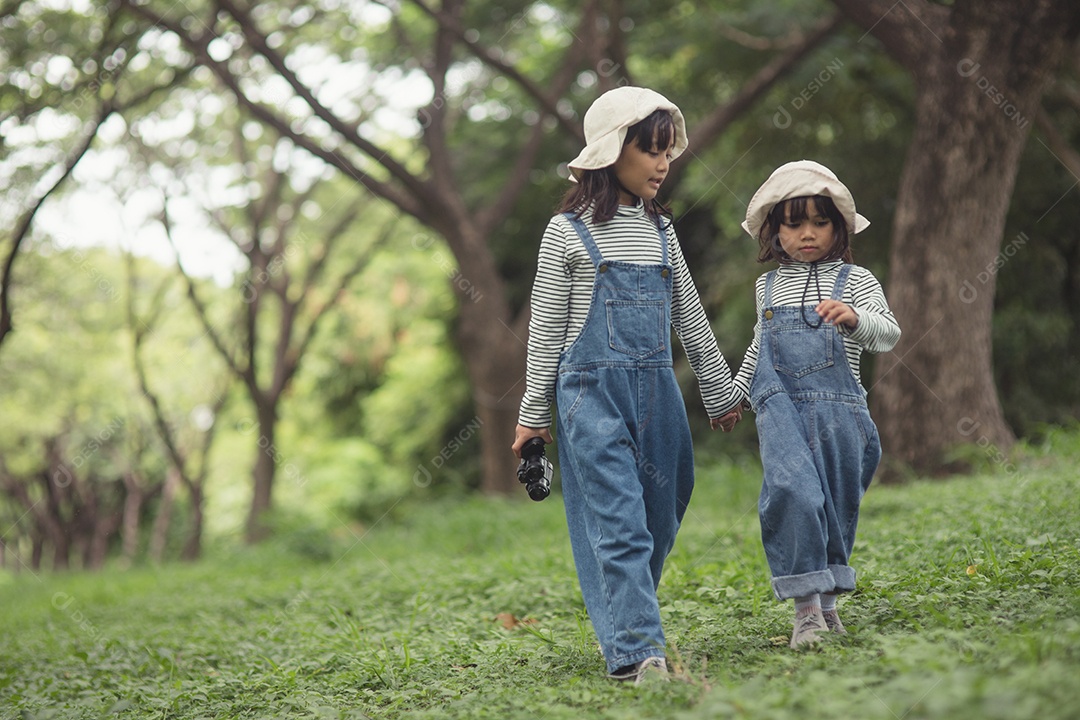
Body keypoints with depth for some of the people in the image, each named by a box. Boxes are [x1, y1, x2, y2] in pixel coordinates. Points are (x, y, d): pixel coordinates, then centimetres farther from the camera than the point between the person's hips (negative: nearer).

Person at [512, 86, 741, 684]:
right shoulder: (568, 231, -3)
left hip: (656, 390, 6)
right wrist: (534, 411, -2)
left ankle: (619, 626, 26)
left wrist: (719, 391, 20)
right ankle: (637, 651, -15)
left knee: (658, 520, 9)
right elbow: (546, 326, -1)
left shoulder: (660, 229, 13)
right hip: (593, 391, -6)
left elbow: (689, 317, 19)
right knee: (617, 522, -12)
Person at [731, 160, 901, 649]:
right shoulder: (768, 286, 16)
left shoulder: (856, 281, 6)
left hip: (838, 407, 0)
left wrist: (855, 316, -27)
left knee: (837, 503, 7)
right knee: (790, 488, -22)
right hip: (780, 406, 0)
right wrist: (733, 393, 32)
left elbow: (888, 335, -7)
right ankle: (805, 605, -20)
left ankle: (828, 599, 26)